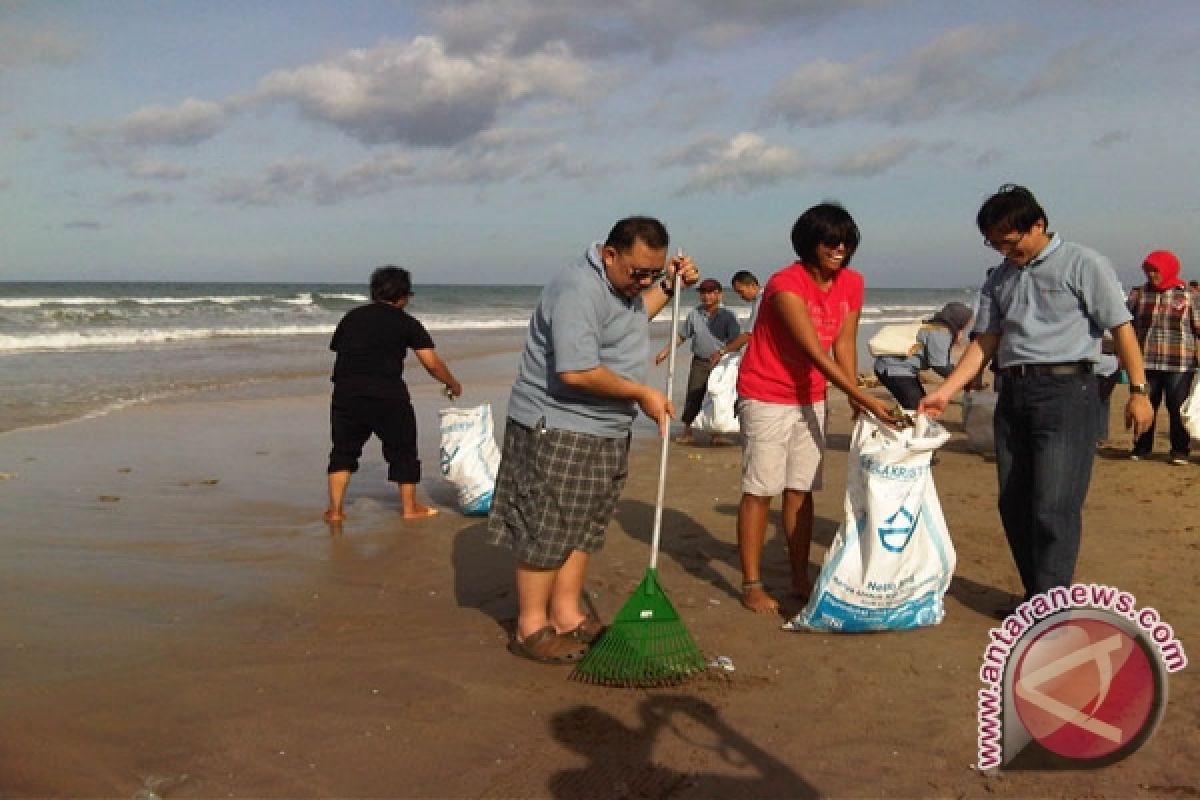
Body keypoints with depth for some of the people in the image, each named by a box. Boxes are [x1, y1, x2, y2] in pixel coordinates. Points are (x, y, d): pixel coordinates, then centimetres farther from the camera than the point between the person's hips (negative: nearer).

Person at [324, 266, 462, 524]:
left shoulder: (352, 317, 16)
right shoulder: (406, 322, 4)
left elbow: (337, 350, 13)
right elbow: (432, 363, -1)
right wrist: (453, 384, 13)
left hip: (346, 391, 3)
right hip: (387, 393, -3)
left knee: (344, 449, 16)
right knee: (402, 449, 13)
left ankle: (335, 509, 11)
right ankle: (409, 507, 21)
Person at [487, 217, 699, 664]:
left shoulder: (624, 282, 9)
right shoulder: (579, 289, -23)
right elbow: (576, 371, -30)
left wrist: (670, 285, 16)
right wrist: (643, 395, -20)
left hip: (604, 432, 10)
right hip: (556, 430, -10)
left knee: (584, 527, 14)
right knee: (547, 530, -2)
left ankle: (567, 616, 24)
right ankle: (530, 629, 8)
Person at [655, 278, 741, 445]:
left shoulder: (727, 316, -4)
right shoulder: (695, 314, 7)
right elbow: (681, 335, 14)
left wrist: (721, 353, -21)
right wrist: (665, 351, 10)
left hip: (720, 363, -2)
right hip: (699, 362, 2)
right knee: (693, 395, -1)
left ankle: (716, 434, 13)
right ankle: (687, 432, 7)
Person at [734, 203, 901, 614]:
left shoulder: (852, 284, 0)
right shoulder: (786, 284, -22)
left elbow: (843, 344, 1)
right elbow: (815, 352, -26)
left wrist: (854, 398, -11)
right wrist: (865, 399, -29)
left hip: (810, 398, 6)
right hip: (766, 397, -6)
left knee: (801, 490, 9)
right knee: (760, 490, -3)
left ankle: (800, 579, 18)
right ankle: (751, 585, 4)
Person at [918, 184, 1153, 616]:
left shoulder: (1082, 264, -2)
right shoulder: (999, 280, 14)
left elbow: (1121, 329, -4)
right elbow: (984, 342, 11)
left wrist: (1137, 390, -8)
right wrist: (944, 392, 1)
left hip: (1066, 390, -6)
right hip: (1013, 394, 6)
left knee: (1054, 506, -9)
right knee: (1014, 504, 9)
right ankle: (1036, 594, 21)